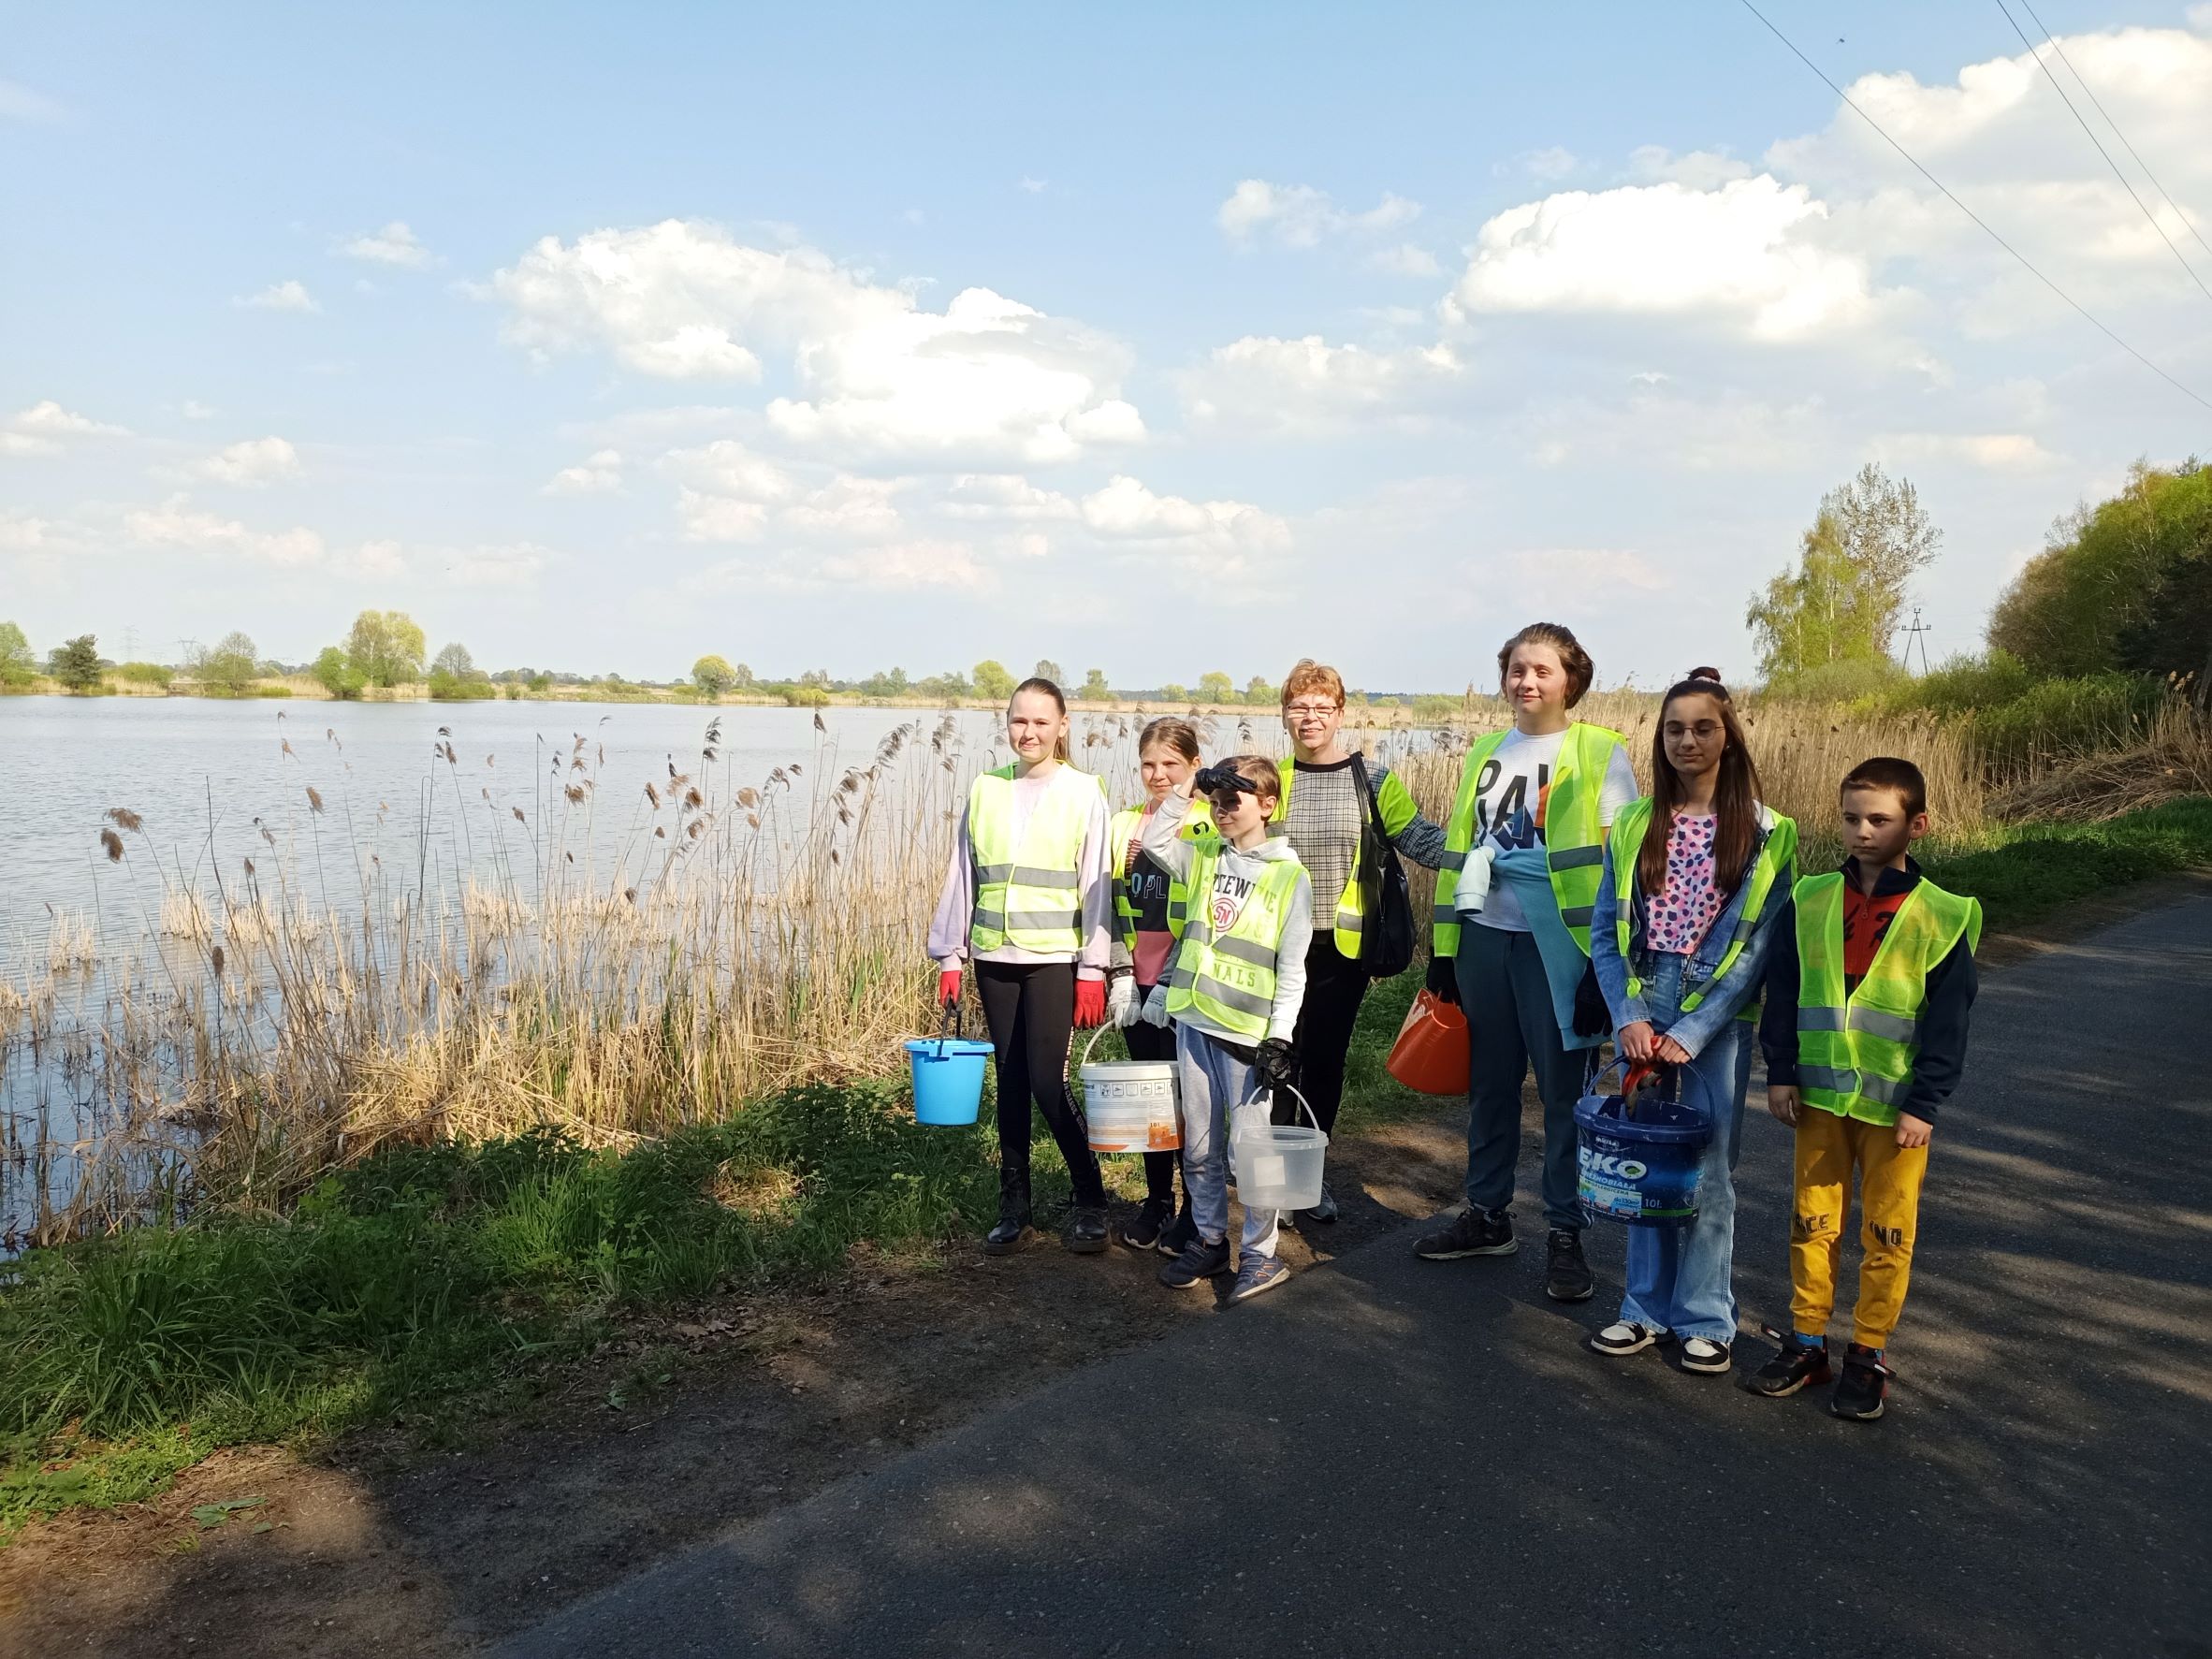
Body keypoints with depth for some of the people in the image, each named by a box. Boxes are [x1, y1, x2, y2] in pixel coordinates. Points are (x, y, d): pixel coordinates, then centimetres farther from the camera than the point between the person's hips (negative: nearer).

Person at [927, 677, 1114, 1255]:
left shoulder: (1083, 793, -3)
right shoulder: (985, 790, 6)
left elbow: (1096, 886, -4)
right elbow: (962, 877, 9)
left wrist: (1093, 970, -7)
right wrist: (951, 957, 7)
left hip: (1054, 958, -3)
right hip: (995, 958, 3)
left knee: (1046, 1081, -8)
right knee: (1010, 1080, 9)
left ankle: (1090, 1200, 11)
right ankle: (1013, 1207, 20)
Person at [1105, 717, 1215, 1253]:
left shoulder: (1210, 828, -6)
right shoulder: (1124, 826, 9)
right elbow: (1114, 909, 10)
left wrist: (1172, 983, -15)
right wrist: (1120, 977, 1)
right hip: (1138, 989, 5)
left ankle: (1195, 1210, 16)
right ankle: (1157, 1203, 24)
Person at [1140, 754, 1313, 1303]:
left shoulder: (1289, 875, -5)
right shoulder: (1204, 858, 10)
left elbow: (1292, 969, -6)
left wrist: (1280, 1037, -11)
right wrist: (1181, 793, -1)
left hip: (1248, 1032, -5)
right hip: (1195, 1022, 5)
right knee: (1199, 1147, 12)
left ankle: (1260, 1254, 13)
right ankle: (1208, 1241, 26)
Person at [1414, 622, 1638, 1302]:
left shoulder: (1600, 754, -4)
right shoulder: (1483, 753, 11)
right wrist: (1442, 948, 11)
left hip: (1556, 944, -5)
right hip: (1484, 938, 5)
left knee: (1564, 1092, 3)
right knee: (1488, 1084, 13)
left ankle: (1565, 1235, 16)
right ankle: (1487, 1216, 27)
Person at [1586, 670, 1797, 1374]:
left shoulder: (1765, 833, -4)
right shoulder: (1633, 826, 4)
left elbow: (1760, 944, -8)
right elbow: (1605, 930, 2)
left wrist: (1691, 1032, -13)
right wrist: (1629, 1017, -10)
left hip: (1716, 1024, -3)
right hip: (1641, 1018, 3)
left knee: (1705, 1172, 4)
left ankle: (1705, 1320, 19)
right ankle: (1647, 1308, 24)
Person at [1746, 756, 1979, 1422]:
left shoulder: (1941, 916, -6)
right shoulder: (1810, 900, 1)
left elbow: (1947, 1021, -6)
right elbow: (1782, 992, 5)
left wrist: (1923, 1105, -9)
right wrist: (1781, 1073, 1)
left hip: (1895, 1106, -2)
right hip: (1820, 1097, 3)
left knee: (1887, 1234, 7)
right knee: (1812, 1222, 10)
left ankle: (1868, 1354, 20)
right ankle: (1807, 1341, 23)